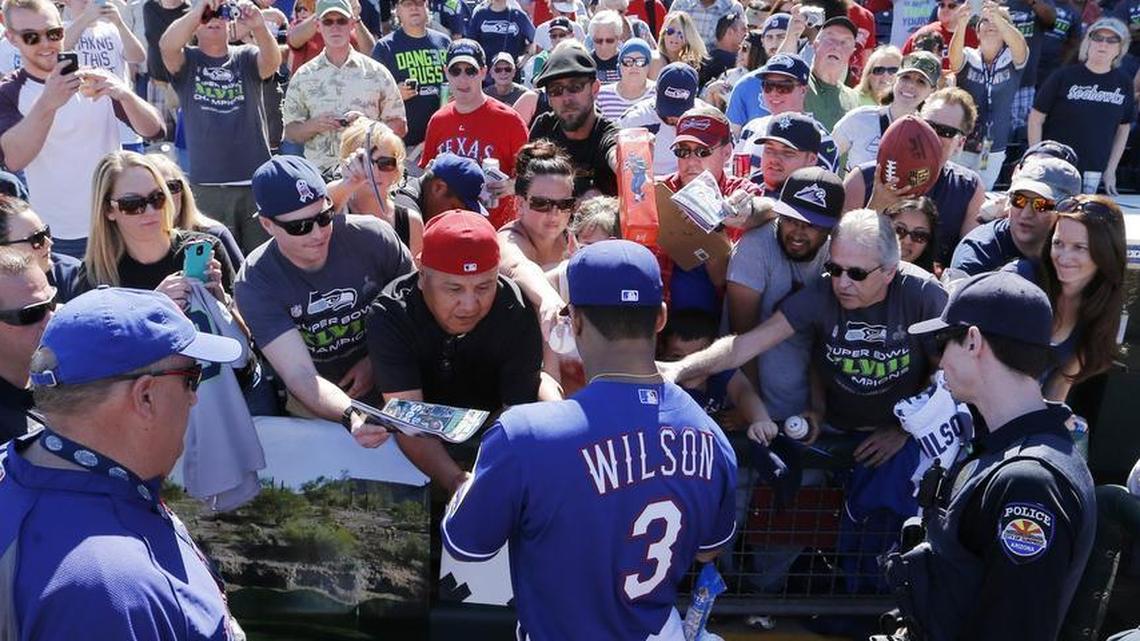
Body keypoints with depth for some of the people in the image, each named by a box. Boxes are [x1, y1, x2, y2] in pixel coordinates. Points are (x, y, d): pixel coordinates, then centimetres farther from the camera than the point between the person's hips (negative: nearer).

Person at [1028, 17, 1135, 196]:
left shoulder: (1124, 84, 5)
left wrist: (1111, 170, 9)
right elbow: (1036, 119, -2)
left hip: (1092, 174, 3)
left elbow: (1123, 129, 13)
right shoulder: (1064, 77, -6)